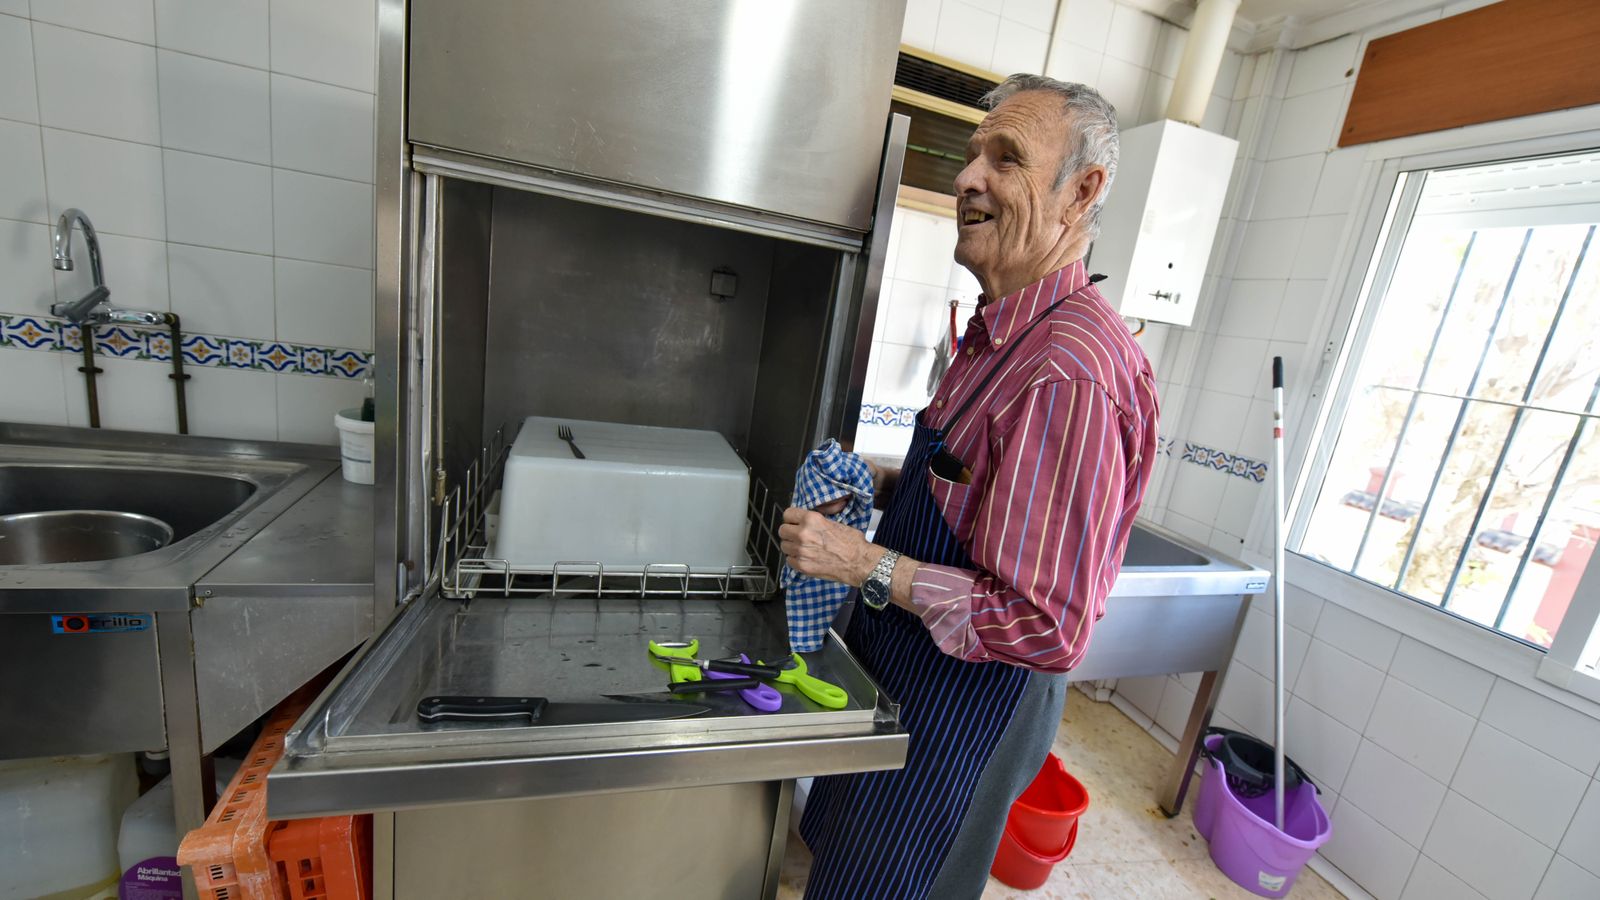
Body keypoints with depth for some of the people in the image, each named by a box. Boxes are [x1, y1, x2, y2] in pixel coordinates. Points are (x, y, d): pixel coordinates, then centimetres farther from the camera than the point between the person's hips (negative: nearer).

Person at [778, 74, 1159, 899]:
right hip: (904, 668, 9)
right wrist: (877, 481, 0)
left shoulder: (1070, 373, -29)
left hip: (963, 704, -9)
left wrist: (870, 565, -27)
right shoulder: (1005, 333, 4)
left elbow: (1048, 627, -29)